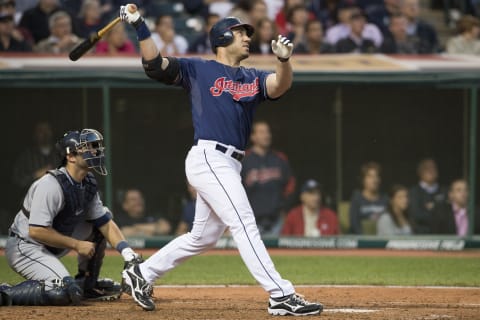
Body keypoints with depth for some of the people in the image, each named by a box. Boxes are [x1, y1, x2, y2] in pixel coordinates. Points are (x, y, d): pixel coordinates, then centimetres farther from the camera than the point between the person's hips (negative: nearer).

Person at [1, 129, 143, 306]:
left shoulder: (88, 184, 2)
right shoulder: (51, 185, -25)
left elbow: (105, 223, 6)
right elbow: (36, 231, -30)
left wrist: (127, 253, -8)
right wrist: (77, 245, -22)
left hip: (51, 248, 9)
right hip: (24, 247, -9)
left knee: (103, 216, 9)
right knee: (66, 292, -31)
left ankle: (88, 284, 16)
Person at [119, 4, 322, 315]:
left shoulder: (253, 79, 17)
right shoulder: (198, 69, 5)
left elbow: (280, 85, -4)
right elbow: (155, 64, 0)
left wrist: (284, 59, -25)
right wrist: (140, 26, -12)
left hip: (230, 166, 8)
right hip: (208, 158, -8)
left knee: (203, 237, 15)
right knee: (245, 224, -13)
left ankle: (141, 273, 29)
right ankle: (282, 295, -18)